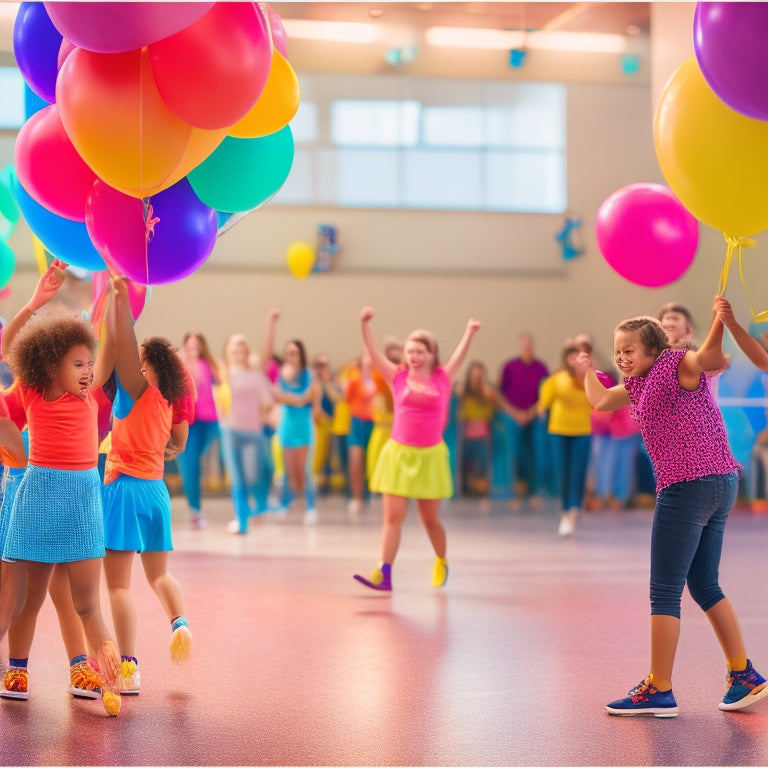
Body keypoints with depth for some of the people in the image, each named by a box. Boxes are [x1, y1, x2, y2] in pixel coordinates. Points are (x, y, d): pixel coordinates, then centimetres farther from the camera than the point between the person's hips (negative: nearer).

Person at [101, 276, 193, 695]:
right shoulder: (173, 399, 7)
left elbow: (124, 346, -24)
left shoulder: (138, 390, -11)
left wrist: (121, 297, -25)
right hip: (156, 488, 7)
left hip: (125, 487, -7)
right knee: (158, 572, 23)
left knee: (118, 582, -3)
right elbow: (177, 446, 18)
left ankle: (128, 668, -7)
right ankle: (179, 621, -5)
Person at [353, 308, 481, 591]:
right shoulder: (398, 377, 1)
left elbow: (459, 356, -3)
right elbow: (374, 352, -6)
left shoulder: (442, 379, 3)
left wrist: (469, 332, -14)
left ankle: (441, 562, 37)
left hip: (429, 455, 0)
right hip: (399, 452, 0)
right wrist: (365, 325, -16)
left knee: (430, 519, 11)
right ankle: (384, 574, -8)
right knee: (393, 517, -6)